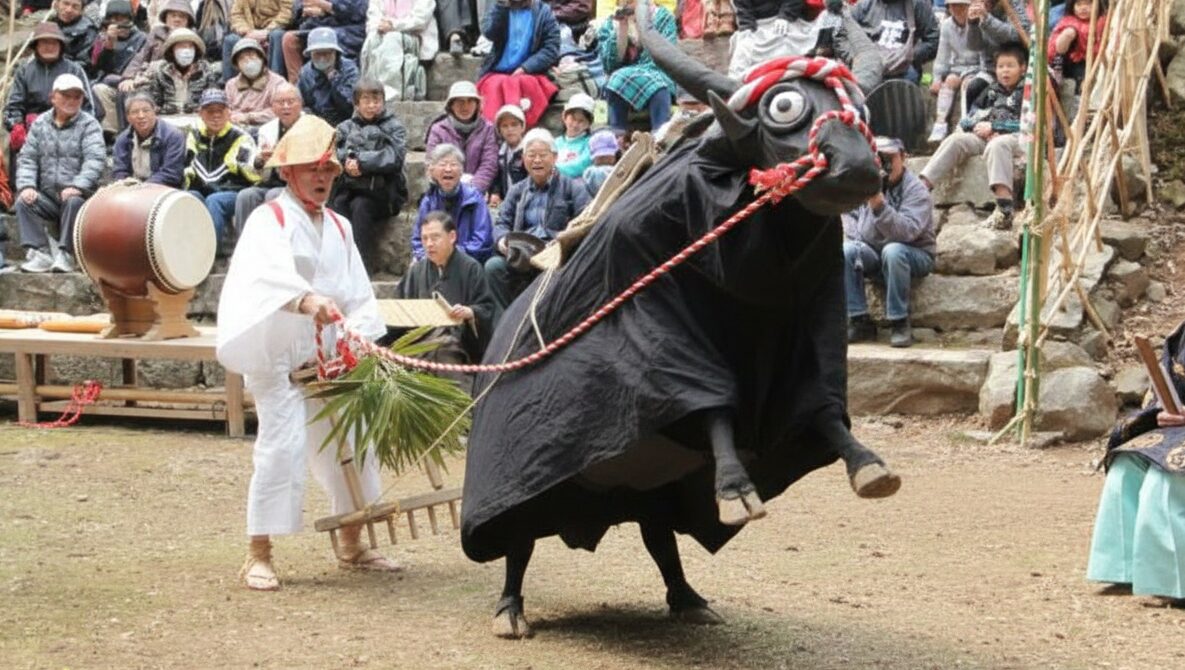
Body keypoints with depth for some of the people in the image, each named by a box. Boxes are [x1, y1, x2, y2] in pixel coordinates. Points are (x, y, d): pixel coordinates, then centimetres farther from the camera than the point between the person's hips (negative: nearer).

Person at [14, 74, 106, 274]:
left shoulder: (89, 125, 1)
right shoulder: (40, 124, 12)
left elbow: (95, 159, -14)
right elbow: (27, 158, 6)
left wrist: (77, 186, -29)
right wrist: (26, 185, -14)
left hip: (76, 194, -3)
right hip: (47, 196, 3)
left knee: (74, 203, -34)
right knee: (23, 201, -22)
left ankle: (65, 254, -27)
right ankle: (40, 253, -25)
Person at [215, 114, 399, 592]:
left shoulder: (339, 228, 14)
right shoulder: (269, 220, -7)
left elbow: (359, 292, 7)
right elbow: (271, 272, -28)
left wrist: (360, 337, -12)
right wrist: (307, 301, -47)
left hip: (331, 358, 6)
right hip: (278, 355, -6)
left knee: (350, 444, 8)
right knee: (282, 448, -13)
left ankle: (352, 546, 22)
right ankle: (259, 555, -5)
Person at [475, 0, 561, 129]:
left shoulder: (543, 11, 7)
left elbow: (552, 48, -2)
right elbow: (489, 33, -7)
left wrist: (525, 68, -13)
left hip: (529, 74, -1)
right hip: (496, 73, 1)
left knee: (526, 83, -34)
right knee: (498, 84, -32)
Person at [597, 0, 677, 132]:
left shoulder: (662, 17, 8)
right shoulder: (608, 26, 11)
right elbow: (610, 65, -4)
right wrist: (621, 30, -10)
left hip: (658, 78, -1)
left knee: (657, 87, -35)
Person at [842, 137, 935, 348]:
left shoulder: (916, 190, -16)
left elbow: (907, 231, -32)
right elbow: (849, 213, 19)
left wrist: (879, 204, -43)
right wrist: (855, 239, 0)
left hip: (916, 254, -5)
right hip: (872, 251, 5)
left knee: (893, 251, -38)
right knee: (845, 251, -24)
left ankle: (900, 324, -27)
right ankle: (859, 321, -18)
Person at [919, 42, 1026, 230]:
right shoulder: (991, 92, 24)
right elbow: (966, 120, 20)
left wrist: (993, 127, -9)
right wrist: (979, 127, -4)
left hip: (1014, 137, -6)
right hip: (986, 136, 6)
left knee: (997, 145, -38)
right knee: (956, 140, -17)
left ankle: (1004, 207, -54)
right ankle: (922, 186, -31)